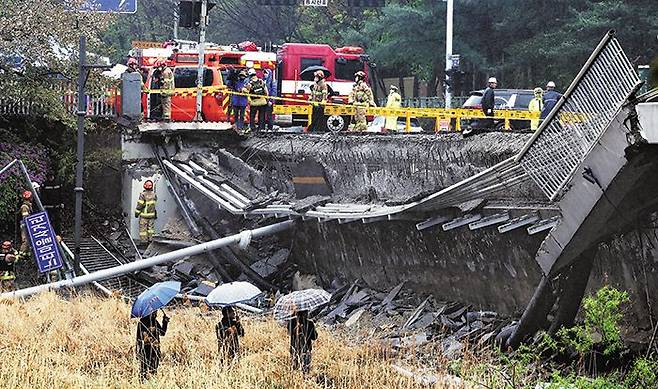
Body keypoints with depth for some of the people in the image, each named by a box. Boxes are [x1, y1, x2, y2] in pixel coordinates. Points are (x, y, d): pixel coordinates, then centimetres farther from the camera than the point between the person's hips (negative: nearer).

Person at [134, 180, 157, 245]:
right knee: (151, 228, 14)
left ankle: (144, 241, 3)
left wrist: (137, 213, -4)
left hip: (144, 215, -5)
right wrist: (156, 214, 19)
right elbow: (156, 205, 8)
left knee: (143, 228, 2)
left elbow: (140, 205, -15)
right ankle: (150, 239, 16)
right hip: (152, 215, 5)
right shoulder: (154, 195, 0)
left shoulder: (143, 195, -16)